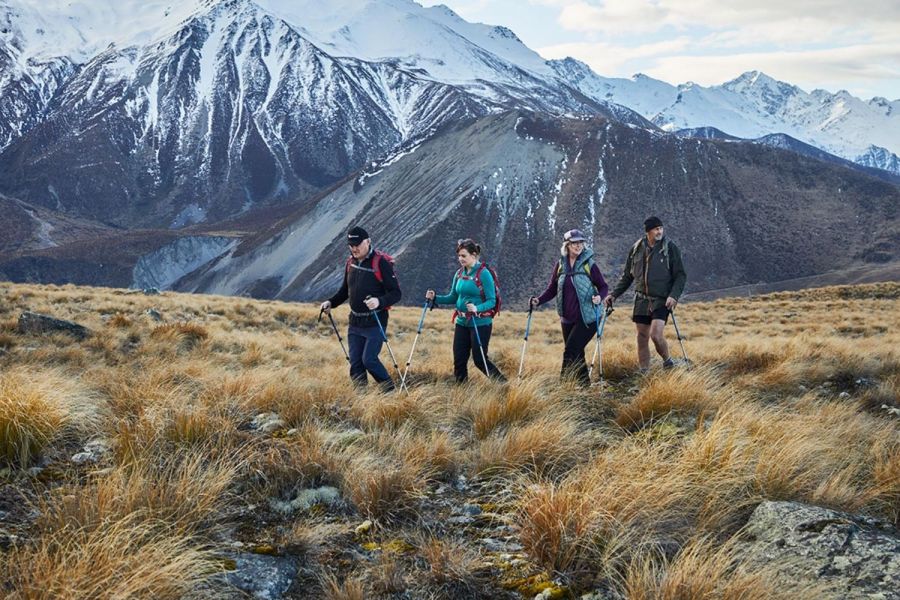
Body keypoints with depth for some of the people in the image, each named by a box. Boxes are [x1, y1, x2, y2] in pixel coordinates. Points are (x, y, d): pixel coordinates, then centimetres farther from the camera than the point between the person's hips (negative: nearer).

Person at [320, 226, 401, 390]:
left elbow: (396, 293, -13)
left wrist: (380, 302, -31)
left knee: (369, 359, -13)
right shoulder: (351, 262, 9)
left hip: (375, 322, -6)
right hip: (355, 322, 6)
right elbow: (345, 290, 23)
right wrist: (331, 302, 6)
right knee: (355, 363, 4)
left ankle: (389, 389, 7)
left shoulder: (381, 262, -12)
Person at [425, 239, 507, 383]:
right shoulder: (459, 274, 7)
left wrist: (477, 308, -31)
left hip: (480, 323, -6)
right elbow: (453, 297, 13)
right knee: (459, 360, 5)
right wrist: (435, 298, -3)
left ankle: (503, 384, 14)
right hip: (462, 322, 6)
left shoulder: (483, 274, -12)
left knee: (480, 360, -3)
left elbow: (492, 301, -13)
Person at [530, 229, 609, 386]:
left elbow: (603, 286, 2)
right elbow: (552, 289, 12)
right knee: (576, 354, 9)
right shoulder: (560, 265, 6)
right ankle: (584, 384, 21)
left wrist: (599, 297, -19)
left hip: (586, 318, -4)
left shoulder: (589, 264, -3)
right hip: (567, 318, 4)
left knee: (570, 351, -14)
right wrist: (539, 300, -4)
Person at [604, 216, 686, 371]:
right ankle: (644, 372, 16)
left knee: (656, 335, -18)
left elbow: (680, 276, -4)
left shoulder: (670, 248, -5)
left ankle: (667, 360, 9)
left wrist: (674, 295, -18)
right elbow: (627, 276, 15)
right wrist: (614, 294, 7)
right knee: (642, 338, 6)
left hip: (662, 300, -4)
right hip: (641, 300, 4)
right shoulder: (636, 248, 5)